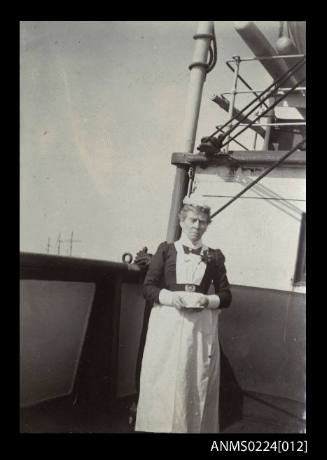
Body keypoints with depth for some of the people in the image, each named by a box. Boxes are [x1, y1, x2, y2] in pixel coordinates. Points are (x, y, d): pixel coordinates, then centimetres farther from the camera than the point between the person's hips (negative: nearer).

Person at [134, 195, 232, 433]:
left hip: (201, 328, 1)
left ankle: (194, 427, 16)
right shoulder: (166, 250, 7)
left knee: (197, 384, 3)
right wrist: (170, 296, -14)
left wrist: (207, 300, -10)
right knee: (163, 382, 1)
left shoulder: (214, 257, 10)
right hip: (166, 324, -1)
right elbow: (148, 288, 4)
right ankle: (161, 426, 14)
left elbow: (226, 296, 10)